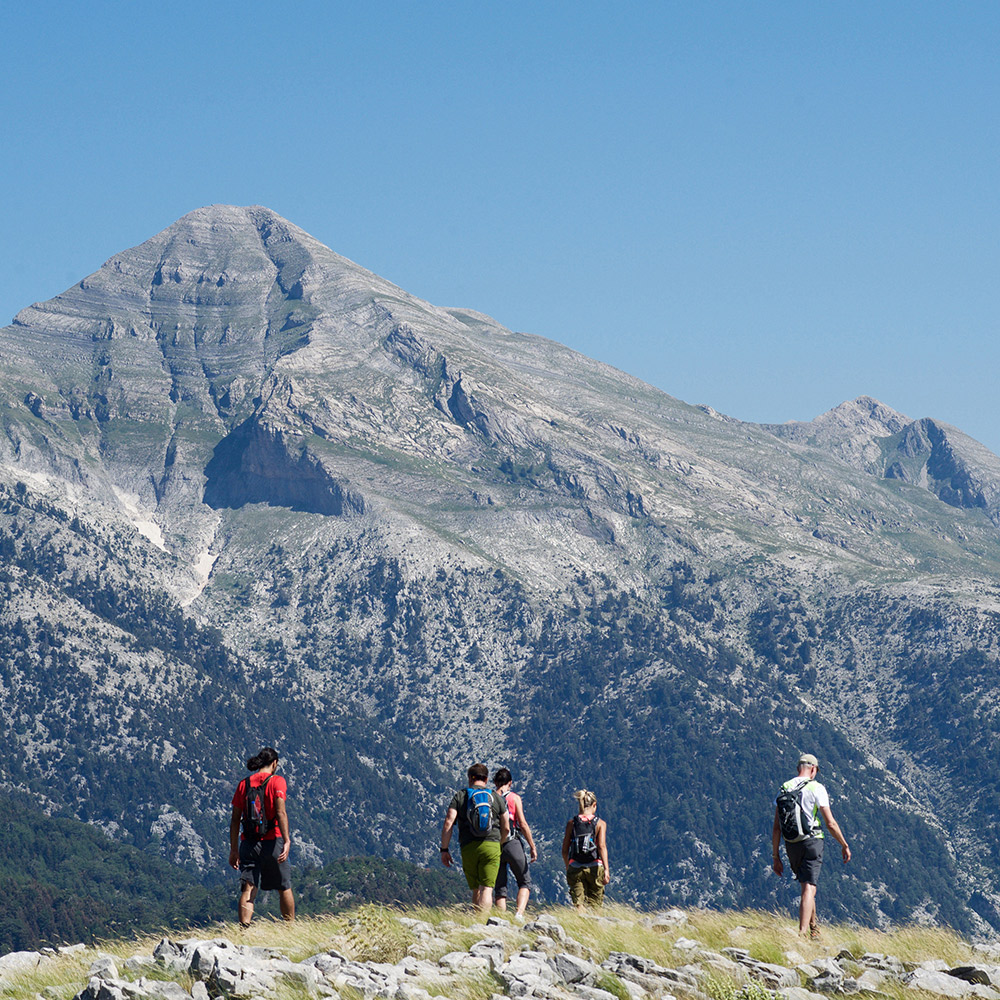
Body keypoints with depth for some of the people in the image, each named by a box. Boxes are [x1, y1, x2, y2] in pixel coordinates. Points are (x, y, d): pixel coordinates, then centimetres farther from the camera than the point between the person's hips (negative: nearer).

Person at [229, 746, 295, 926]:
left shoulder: (244, 784, 8)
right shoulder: (276, 781, -3)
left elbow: (235, 819, 7)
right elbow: (280, 812, -16)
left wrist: (234, 849, 11)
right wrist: (287, 841, -20)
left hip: (249, 843, 3)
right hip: (272, 843, -3)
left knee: (248, 889, -3)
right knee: (284, 888, 13)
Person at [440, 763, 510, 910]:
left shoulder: (460, 796, 7)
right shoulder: (496, 797, 9)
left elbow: (448, 823, -4)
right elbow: (506, 829, 10)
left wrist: (444, 850, -1)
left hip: (468, 848, 1)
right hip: (491, 846, -1)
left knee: (476, 890, 13)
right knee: (486, 889, -7)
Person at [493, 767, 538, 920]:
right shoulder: (514, 798, -2)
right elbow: (523, 824, -7)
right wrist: (533, 847, -2)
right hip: (512, 844, -3)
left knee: (500, 888, 8)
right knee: (525, 882, 8)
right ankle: (519, 913, -13)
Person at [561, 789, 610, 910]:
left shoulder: (572, 823, 4)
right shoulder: (600, 823, 0)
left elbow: (565, 850, 6)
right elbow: (602, 846, -12)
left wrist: (568, 868, 20)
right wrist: (606, 869, -16)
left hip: (575, 869, 1)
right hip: (594, 868, -1)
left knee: (578, 904, -1)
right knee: (594, 904, 10)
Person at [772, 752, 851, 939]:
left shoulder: (783, 789, 8)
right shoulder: (816, 788, -6)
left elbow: (776, 827, 7)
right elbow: (830, 823, -7)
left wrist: (775, 856, 12)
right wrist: (844, 845, 5)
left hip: (791, 846, 5)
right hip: (811, 842, -5)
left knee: (806, 886, 22)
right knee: (809, 889, -8)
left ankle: (814, 930, 31)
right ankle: (802, 934, -18)